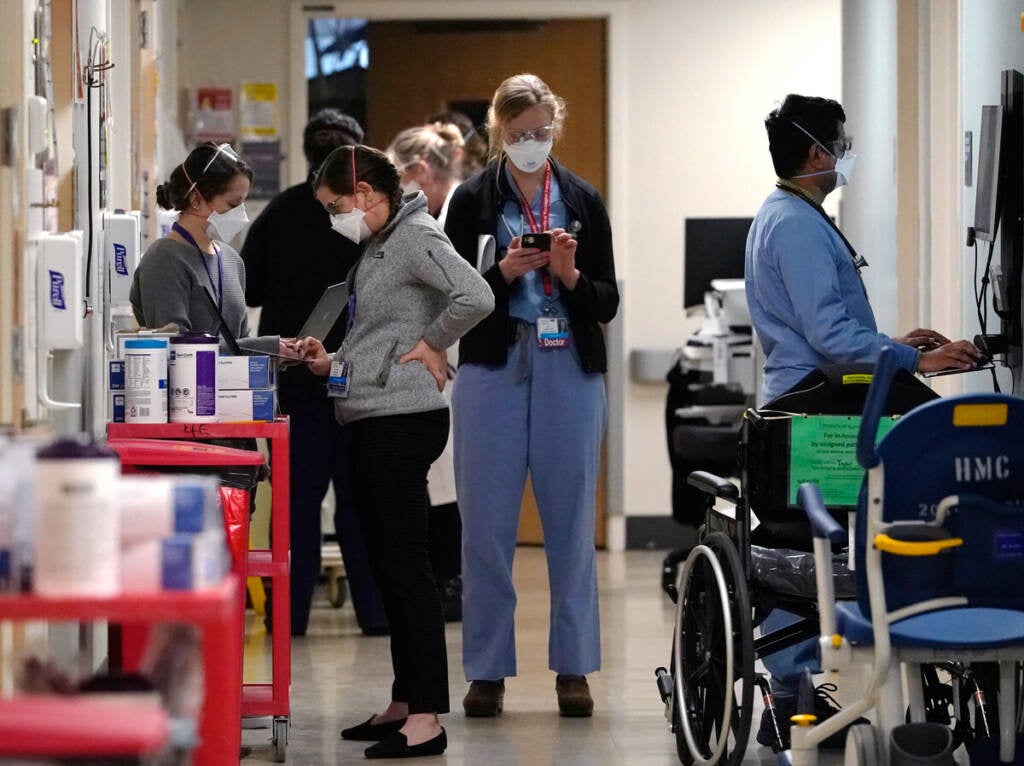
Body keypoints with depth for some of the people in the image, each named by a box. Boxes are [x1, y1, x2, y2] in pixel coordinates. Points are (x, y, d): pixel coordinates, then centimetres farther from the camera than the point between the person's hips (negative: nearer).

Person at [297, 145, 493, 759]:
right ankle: (404, 704, 19)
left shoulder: (416, 237, -11)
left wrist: (432, 344, -13)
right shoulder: (379, 246, 20)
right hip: (371, 421, 10)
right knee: (389, 565, 13)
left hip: (404, 422, -10)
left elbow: (476, 298, -26)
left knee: (405, 564, -10)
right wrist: (332, 362, 12)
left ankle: (427, 718, -10)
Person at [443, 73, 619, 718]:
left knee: (571, 521, 2)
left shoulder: (583, 201, 8)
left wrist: (570, 276, -13)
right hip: (493, 373, -1)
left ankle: (573, 668, 9)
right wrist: (504, 273, -15)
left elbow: (607, 304, 6)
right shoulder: (473, 201, 4)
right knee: (487, 524, -1)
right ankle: (487, 670, 6)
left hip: (570, 373, 1)